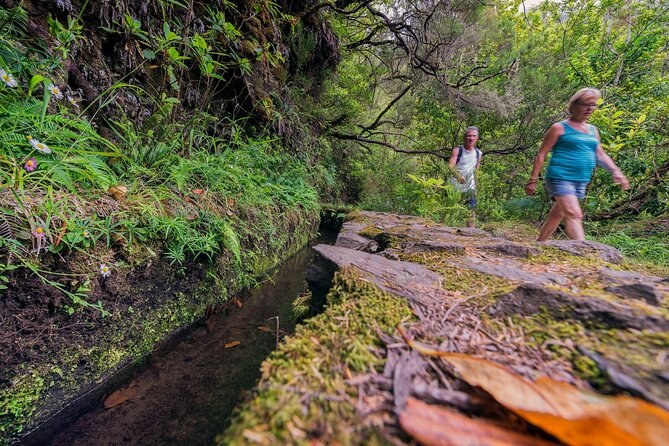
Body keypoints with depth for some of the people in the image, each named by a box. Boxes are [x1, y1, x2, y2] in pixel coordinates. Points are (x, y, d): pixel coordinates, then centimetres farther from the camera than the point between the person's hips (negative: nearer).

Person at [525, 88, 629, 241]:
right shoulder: (559, 128, -3)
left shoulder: (593, 130, 17)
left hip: (581, 182, 7)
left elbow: (600, 155, 20)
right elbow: (541, 155, -6)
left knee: (557, 216, 12)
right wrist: (533, 180, -10)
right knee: (574, 215, -17)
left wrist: (615, 170, 4)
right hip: (560, 179, -7)